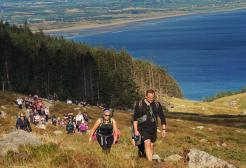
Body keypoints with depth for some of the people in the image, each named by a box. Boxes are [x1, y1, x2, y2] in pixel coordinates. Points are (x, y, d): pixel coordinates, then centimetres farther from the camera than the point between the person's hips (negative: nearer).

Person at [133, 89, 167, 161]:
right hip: (143, 128, -3)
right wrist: (136, 130, -4)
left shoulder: (157, 105, 0)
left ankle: (150, 160, 23)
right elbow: (135, 118, -1)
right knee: (147, 143, -19)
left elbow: (162, 117, 7)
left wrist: (164, 129, 4)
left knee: (151, 145, 8)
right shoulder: (139, 104, -6)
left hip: (153, 128, 3)